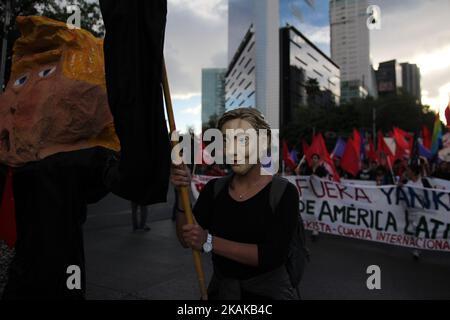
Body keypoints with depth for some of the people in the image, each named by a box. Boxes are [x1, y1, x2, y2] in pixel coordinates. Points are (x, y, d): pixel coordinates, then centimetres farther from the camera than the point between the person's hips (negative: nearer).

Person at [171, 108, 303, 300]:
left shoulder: (284, 192, -14)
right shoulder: (214, 189, -1)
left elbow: (273, 255, -23)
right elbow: (186, 240, -5)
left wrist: (209, 242, -27)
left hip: (268, 290, -2)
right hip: (220, 289, 3)